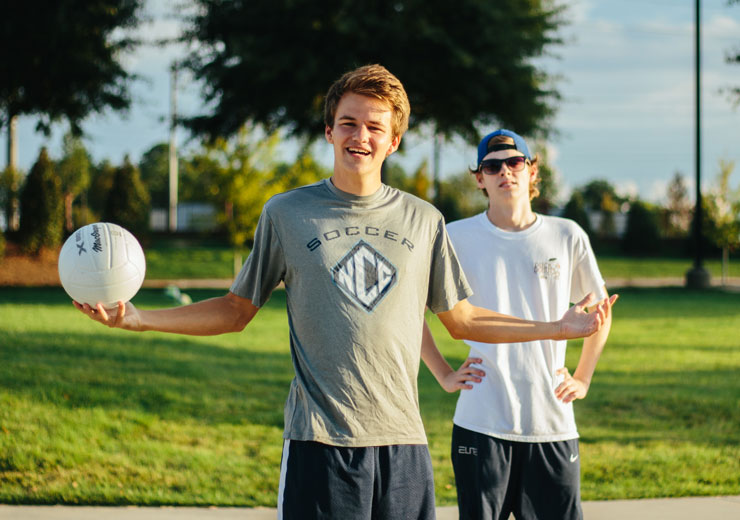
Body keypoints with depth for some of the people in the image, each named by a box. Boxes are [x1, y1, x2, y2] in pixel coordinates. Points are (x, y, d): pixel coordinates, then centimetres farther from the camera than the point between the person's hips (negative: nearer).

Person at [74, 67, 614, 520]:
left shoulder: (423, 220, 10)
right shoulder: (287, 213, 6)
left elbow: (461, 319, 17)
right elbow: (236, 311, 12)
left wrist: (558, 327, 11)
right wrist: (134, 317, 2)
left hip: (403, 439, 2)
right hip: (319, 440, -2)